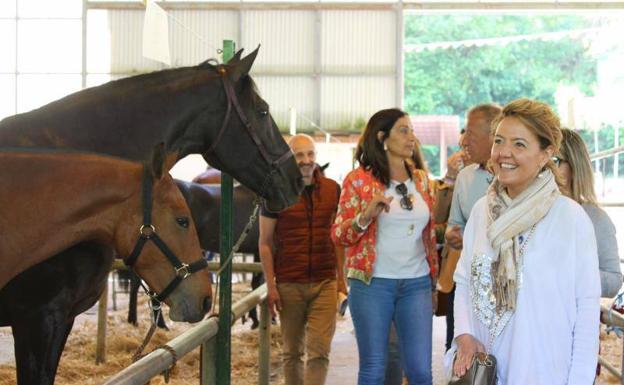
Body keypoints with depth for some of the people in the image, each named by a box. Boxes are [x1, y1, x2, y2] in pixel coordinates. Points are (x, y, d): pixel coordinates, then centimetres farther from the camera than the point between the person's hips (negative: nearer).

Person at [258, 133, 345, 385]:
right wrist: (271, 286, -6)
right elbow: (265, 242, 0)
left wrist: (342, 278, 8)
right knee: (292, 353, 10)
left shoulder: (332, 190, 5)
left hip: (325, 283, 1)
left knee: (319, 352, -7)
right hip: (288, 286, -1)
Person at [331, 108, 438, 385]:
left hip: (416, 283, 4)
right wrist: (366, 216, -21)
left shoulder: (421, 179, 10)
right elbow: (338, 234, -3)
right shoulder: (358, 180, -2)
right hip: (373, 283, -3)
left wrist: (434, 277, 17)